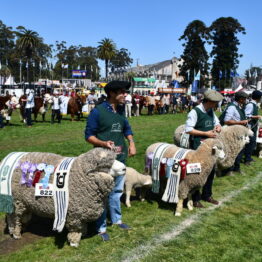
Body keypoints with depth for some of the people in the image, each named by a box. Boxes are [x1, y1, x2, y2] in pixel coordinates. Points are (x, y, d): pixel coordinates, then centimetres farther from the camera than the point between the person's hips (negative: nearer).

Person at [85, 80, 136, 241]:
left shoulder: (121, 110, 7)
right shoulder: (98, 111, -13)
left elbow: (127, 128, 19)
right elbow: (89, 135, -10)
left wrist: (131, 142, 2)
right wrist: (103, 143, -27)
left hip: (120, 157, 7)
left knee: (117, 190, 19)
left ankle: (117, 219, 36)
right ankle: (101, 228, 17)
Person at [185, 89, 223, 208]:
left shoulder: (211, 111, 7)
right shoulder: (195, 112, -16)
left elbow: (216, 122, 21)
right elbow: (188, 129, -19)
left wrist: (218, 127, -4)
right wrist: (206, 133, -20)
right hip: (197, 146, -8)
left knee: (211, 170, 15)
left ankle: (207, 195, 32)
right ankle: (195, 199, 14)